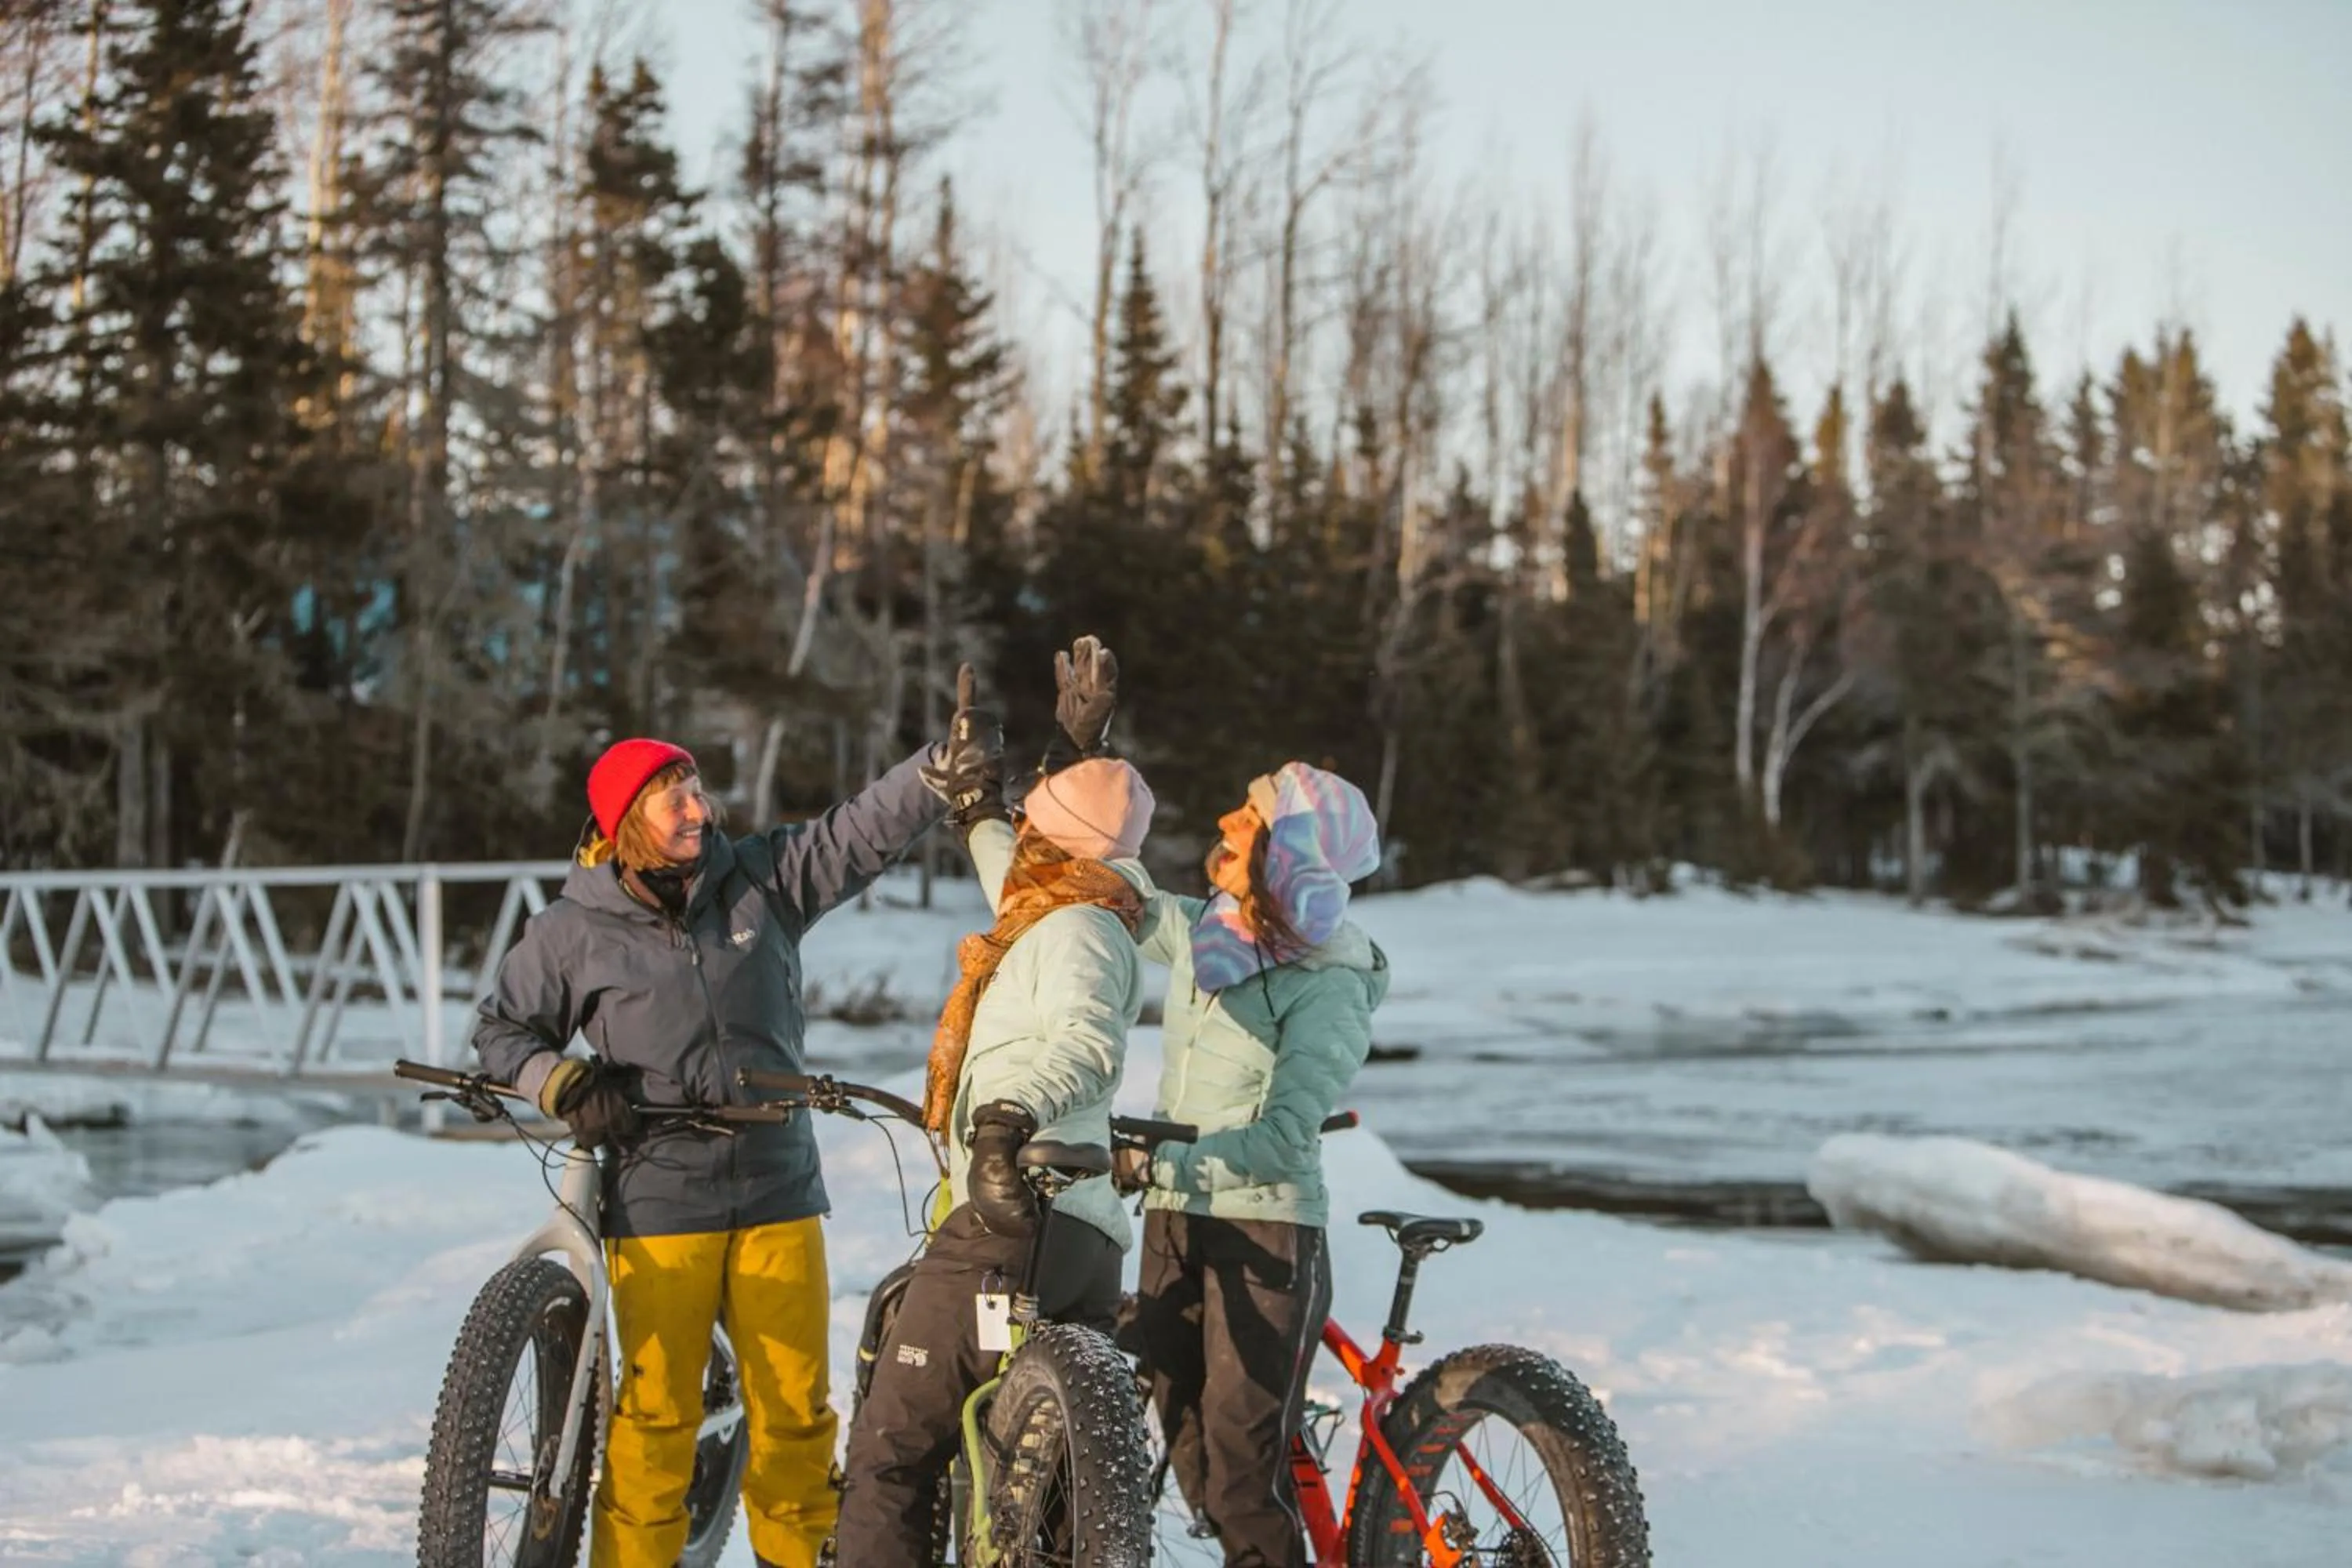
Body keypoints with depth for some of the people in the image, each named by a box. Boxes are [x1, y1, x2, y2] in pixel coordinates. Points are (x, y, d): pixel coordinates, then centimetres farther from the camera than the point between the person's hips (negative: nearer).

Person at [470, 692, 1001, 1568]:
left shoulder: (763, 880, 4)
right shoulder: (575, 932, 0)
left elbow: (866, 831, -5)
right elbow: (502, 1030, 10)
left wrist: (946, 770, -21)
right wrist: (563, 1084, -8)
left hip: (778, 1196, 2)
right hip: (658, 1206, -2)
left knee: (796, 1402, 6)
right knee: (657, 1408, 0)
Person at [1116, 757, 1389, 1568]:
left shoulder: (1330, 986, -14)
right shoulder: (1199, 931, 5)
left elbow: (1282, 1138, -21)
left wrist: (1160, 1163, -28)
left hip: (1265, 1235, -7)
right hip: (1173, 1222, 7)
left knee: (1244, 1469, -10)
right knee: (1189, 1453, 12)